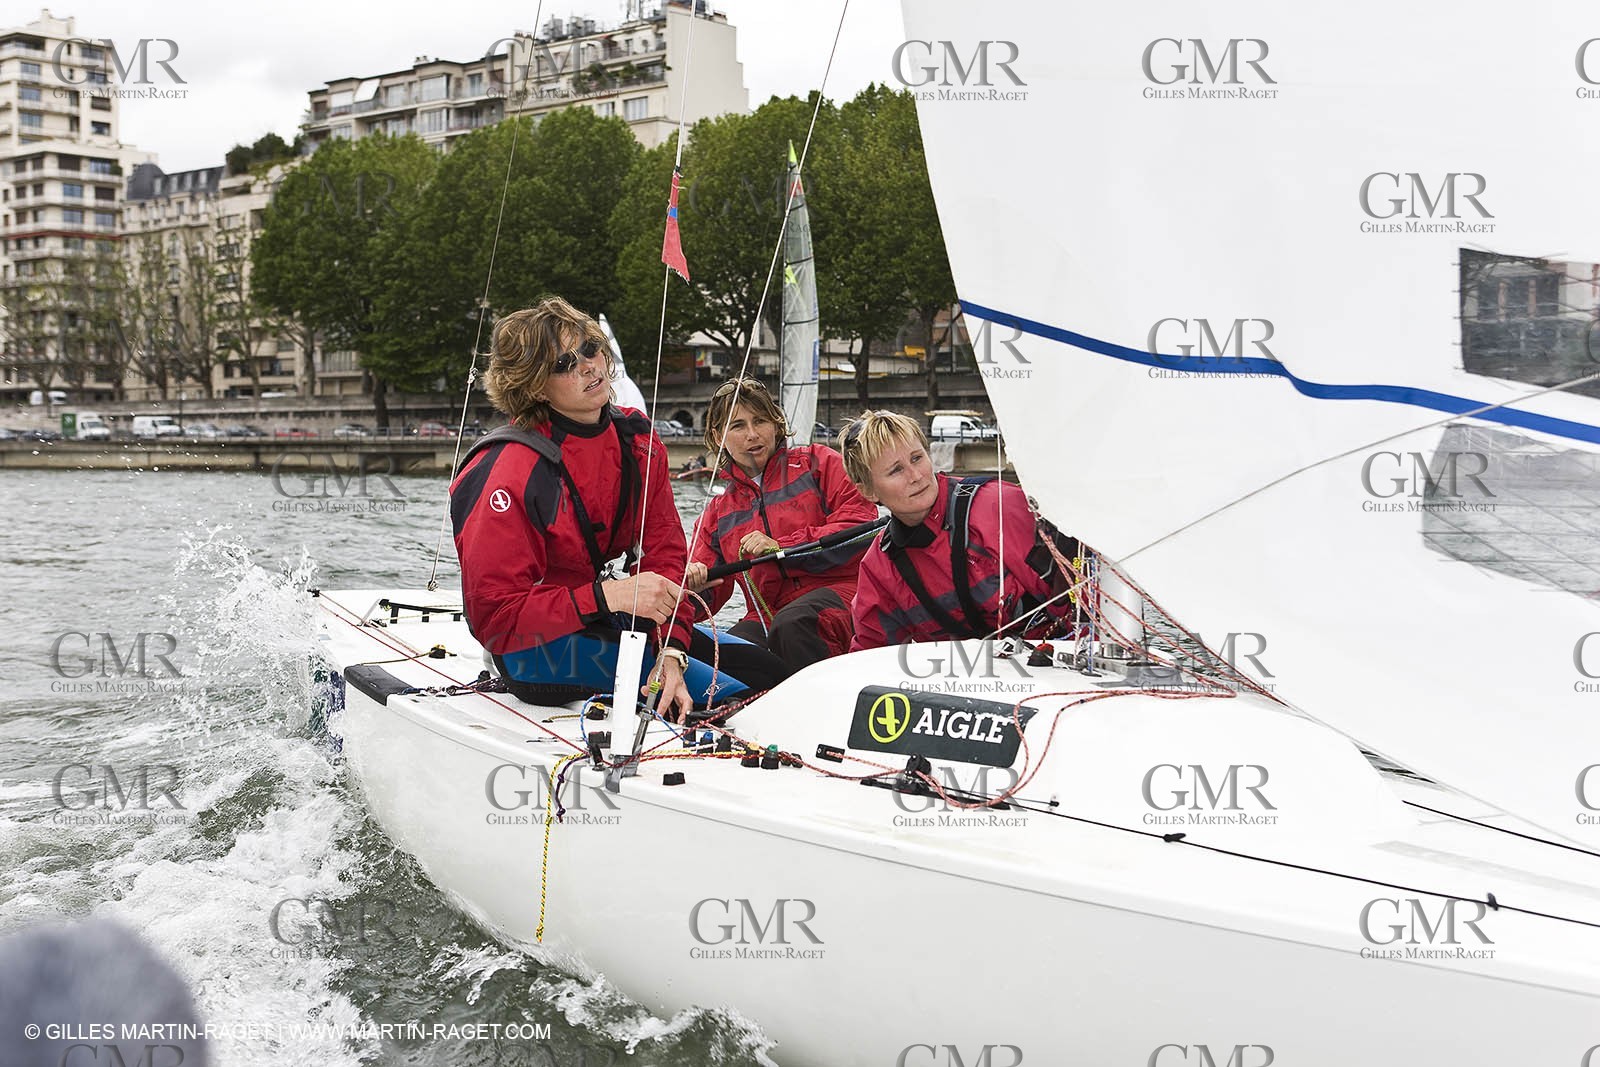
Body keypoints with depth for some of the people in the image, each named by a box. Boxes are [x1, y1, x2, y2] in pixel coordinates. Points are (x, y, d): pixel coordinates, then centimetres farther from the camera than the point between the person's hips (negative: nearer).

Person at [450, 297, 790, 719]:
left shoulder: (637, 440, -1)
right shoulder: (511, 475, -23)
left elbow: (664, 553, -5)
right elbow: (495, 616, -24)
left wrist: (670, 652, -21)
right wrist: (606, 595, -34)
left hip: (614, 620, 7)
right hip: (540, 650, -7)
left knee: (768, 670, 4)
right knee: (731, 695, -19)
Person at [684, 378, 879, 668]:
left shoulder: (817, 463, 13)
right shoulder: (717, 514, 24)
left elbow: (863, 523, -2)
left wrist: (781, 547, -8)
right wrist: (694, 585, -8)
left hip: (838, 591, -3)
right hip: (766, 615, 3)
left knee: (790, 625, -39)